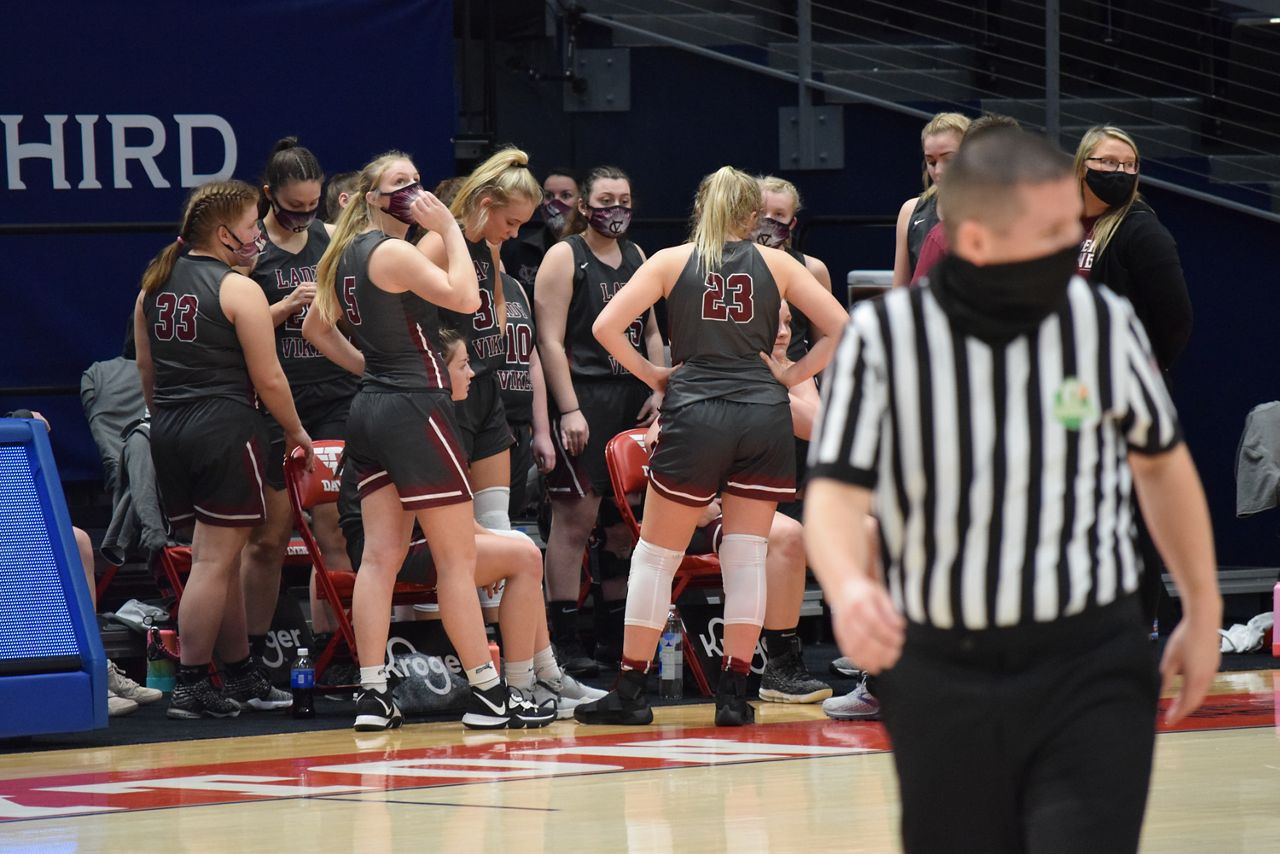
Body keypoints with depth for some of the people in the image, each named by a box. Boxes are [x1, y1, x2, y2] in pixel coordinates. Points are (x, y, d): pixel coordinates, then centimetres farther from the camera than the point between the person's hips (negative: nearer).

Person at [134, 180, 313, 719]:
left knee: (220, 557, 16)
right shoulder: (239, 290, -9)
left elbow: (147, 371, 16)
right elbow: (268, 379, -10)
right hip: (225, 428, -7)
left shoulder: (155, 283, 11)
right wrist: (295, 433, 4)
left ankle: (241, 675, 23)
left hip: (169, 432, 7)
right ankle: (191, 687, -6)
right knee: (214, 560, -4)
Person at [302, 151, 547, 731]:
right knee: (458, 557, -2)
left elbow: (315, 327, 24)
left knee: (380, 554, 5)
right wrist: (449, 229, -13)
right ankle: (488, 693, 1)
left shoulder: (347, 255, 13)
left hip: (369, 408, 9)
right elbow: (464, 297, -22)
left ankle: (372, 694, 0)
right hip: (415, 407, -9)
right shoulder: (392, 252, -14)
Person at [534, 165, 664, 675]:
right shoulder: (564, 259, -4)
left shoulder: (636, 258, 17)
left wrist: (658, 392, 9)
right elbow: (550, 340, -9)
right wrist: (569, 410, -16)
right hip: (583, 398, -7)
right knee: (575, 517, -9)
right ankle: (563, 638, -7)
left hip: (632, 400, 7)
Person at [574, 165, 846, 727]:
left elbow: (606, 327, -3)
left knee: (656, 555, 7)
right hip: (763, 417, 1)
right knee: (746, 558, 5)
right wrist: (791, 376, 9)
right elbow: (840, 328, 5)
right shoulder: (775, 264, 8)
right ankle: (734, 694, 2)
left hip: (694, 414, -1)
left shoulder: (672, 262, 6)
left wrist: (653, 376, 7)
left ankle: (630, 691, 7)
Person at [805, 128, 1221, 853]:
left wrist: (1204, 610, 19)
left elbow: (1161, 463, 15)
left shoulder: (1106, 323, -1)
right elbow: (837, 492, -12)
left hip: (1091, 670, 0)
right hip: (941, 677, 1)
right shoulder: (883, 337, -7)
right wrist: (849, 588, -34)